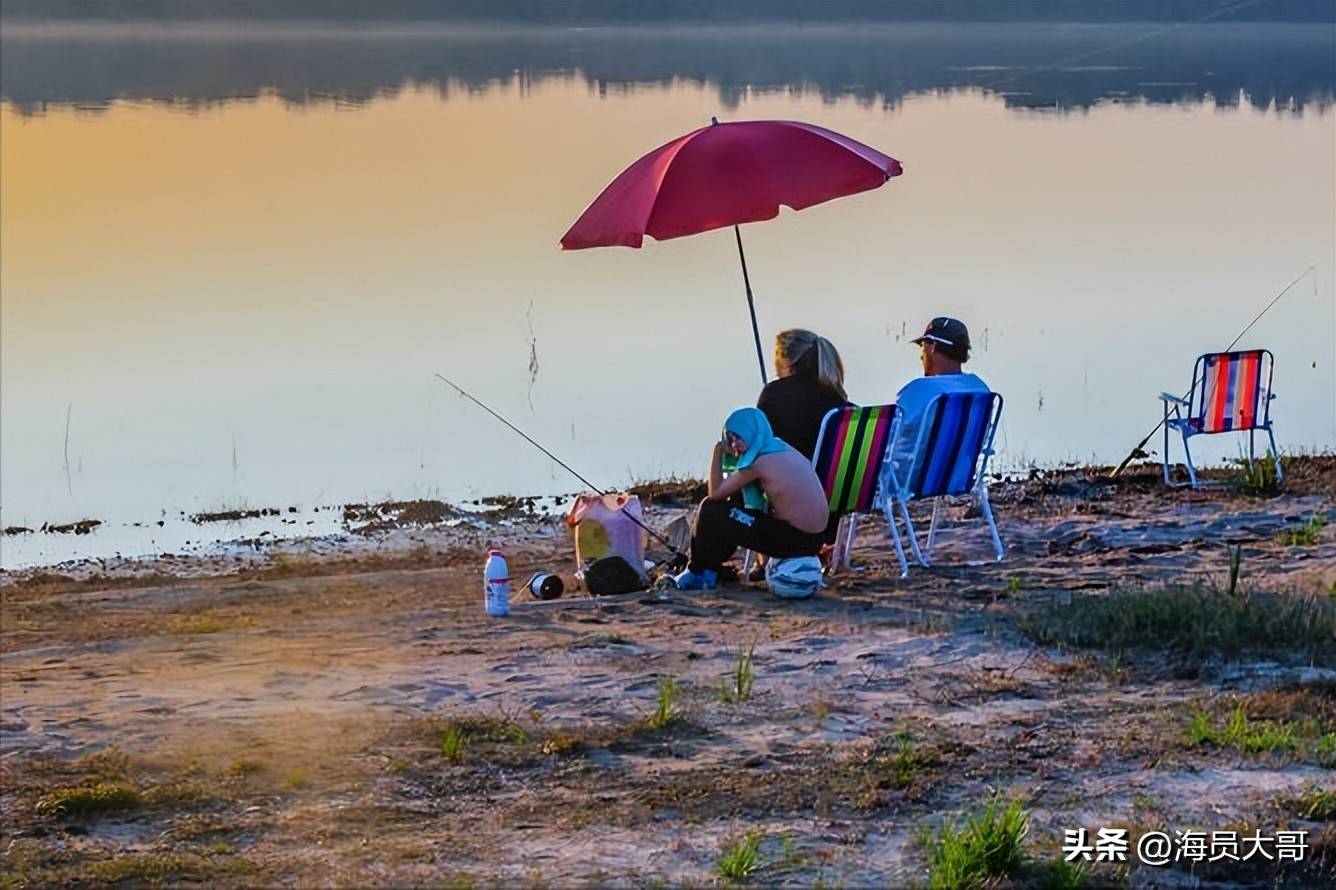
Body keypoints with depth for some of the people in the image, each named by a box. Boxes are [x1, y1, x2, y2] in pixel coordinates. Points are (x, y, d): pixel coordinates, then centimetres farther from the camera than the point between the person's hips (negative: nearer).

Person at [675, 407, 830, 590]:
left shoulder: (760, 463, -14)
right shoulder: (780, 447, 12)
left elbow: (716, 492, -8)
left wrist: (717, 452, 0)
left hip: (795, 540, -9)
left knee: (711, 510, -7)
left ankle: (697, 573, 10)